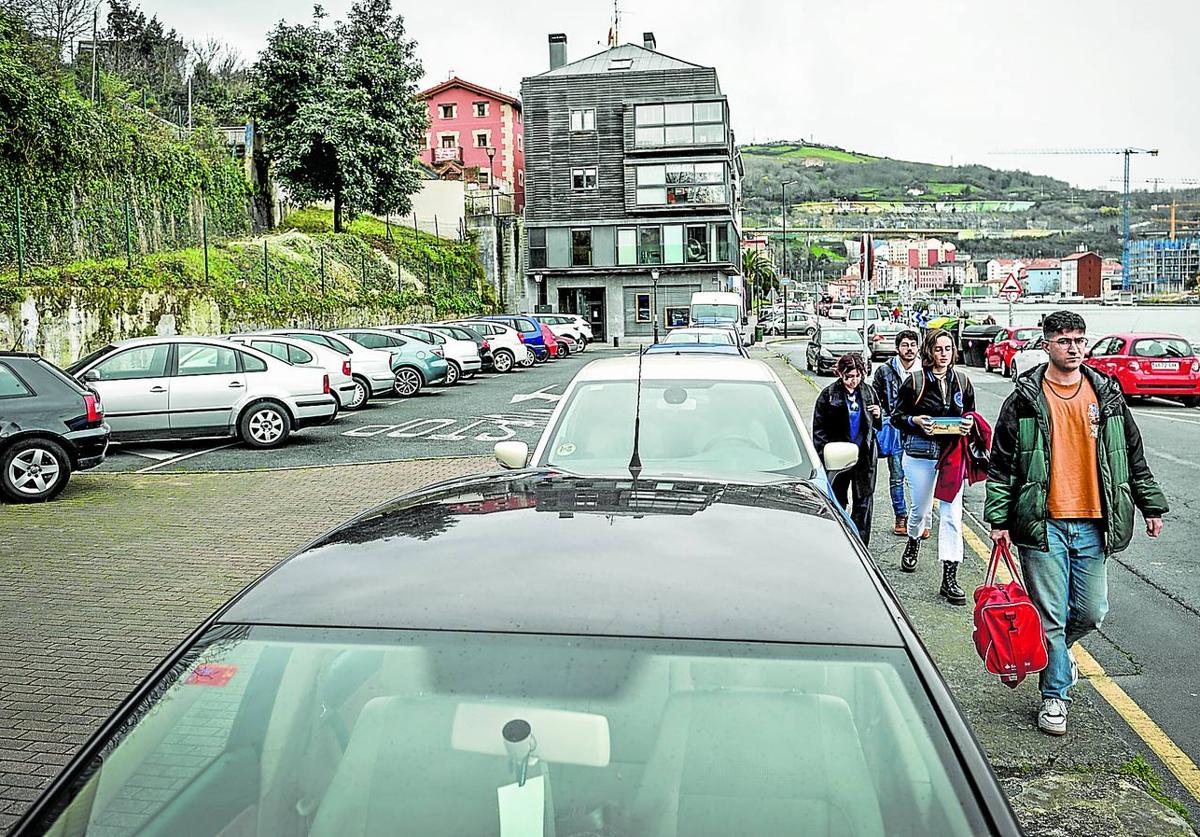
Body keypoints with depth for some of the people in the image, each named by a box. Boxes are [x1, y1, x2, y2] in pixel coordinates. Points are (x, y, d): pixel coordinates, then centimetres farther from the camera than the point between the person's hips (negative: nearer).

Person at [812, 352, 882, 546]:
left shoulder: (868, 392, 5)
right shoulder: (829, 394, -6)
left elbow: (877, 426, 17)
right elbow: (818, 427, -4)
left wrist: (878, 416, -6)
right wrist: (824, 455, -11)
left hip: (864, 456, 3)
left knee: (864, 502, 5)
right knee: (838, 502, 9)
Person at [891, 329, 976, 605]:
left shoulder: (962, 381, 7)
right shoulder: (915, 381, -3)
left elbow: (971, 414, 18)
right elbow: (896, 416, 1)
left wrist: (969, 423, -4)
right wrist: (915, 421, -18)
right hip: (920, 454, -2)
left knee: (952, 515, -5)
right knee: (920, 508, 13)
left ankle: (950, 578, -3)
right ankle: (913, 543, 47)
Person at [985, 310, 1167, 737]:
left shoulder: (1106, 394, 9)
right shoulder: (1025, 398, -2)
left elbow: (1133, 456, 16)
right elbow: (1002, 464, -1)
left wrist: (1152, 505, 14)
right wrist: (998, 518, -4)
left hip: (1093, 524, 3)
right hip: (1043, 524, -3)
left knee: (1091, 612, 9)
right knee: (1051, 616, 1)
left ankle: (1057, 649, 40)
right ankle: (1055, 697, 16)